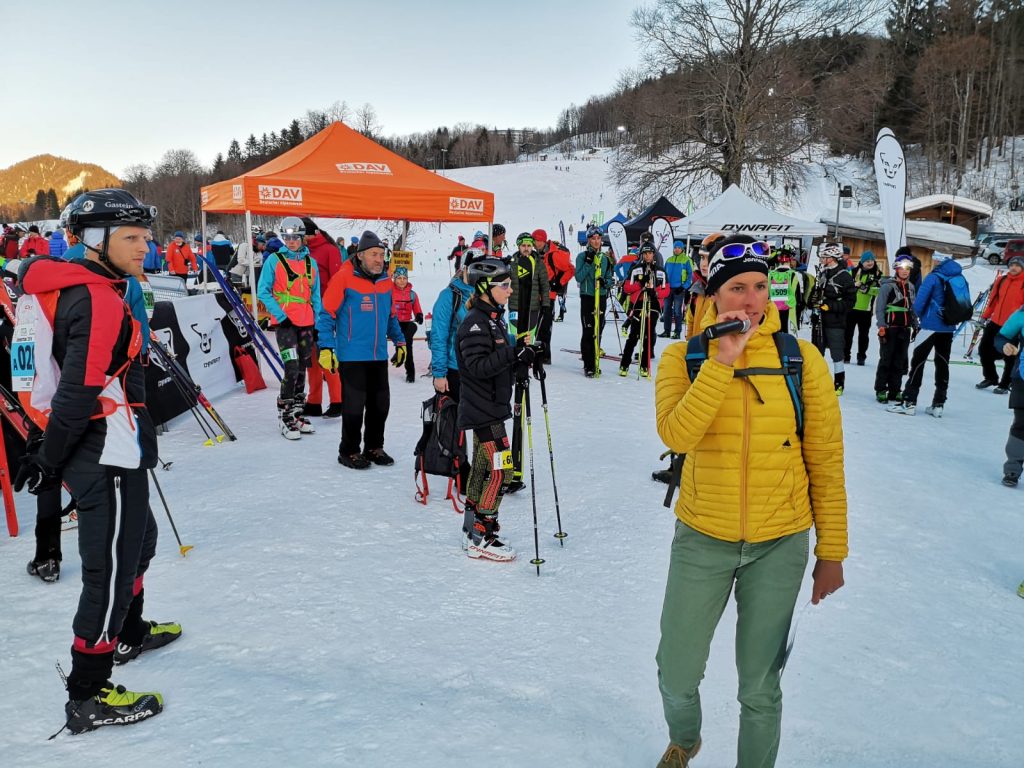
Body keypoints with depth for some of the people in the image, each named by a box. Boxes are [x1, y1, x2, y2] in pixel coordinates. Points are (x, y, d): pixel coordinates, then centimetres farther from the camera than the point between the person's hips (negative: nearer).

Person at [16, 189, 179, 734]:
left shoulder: (78, 289, 12)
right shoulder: (99, 300, -20)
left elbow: (68, 378, 16)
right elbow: (79, 391, -23)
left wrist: (47, 448, 20)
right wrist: (49, 459, -12)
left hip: (110, 451, 10)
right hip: (107, 458, -10)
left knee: (137, 539, 27)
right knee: (111, 570, -2)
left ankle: (128, 634, 47)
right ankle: (87, 699, 9)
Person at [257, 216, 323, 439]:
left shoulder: (310, 263, 10)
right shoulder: (274, 260, -2)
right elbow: (263, 292, -4)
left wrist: (318, 323, 6)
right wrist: (280, 315, -12)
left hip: (306, 323, 5)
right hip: (285, 322, -5)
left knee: (302, 369, 10)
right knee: (292, 369, -14)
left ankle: (297, 413, 21)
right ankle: (284, 416, -3)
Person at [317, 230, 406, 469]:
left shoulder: (385, 280, 8)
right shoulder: (344, 278, -11)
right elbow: (327, 314, -9)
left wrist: (399, 342, 18)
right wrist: (326, 348, -13)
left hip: (379, 356, 6)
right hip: (351, 357, -6)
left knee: (380, 404, 11)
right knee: (354, 405, -1)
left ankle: (374, 447, 27)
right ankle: (349, 452, 15)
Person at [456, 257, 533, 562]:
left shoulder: (495, 318, 13)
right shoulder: (475, 323, -17)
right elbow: (478, 367, -25)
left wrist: (522, 360, -1)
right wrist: (513, 354, -31)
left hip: (492, 408, 10)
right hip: (482, 410, -10)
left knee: (482, 468, 15)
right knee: (500, 469, -9)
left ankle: (472, 531, 26)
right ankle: (482, 538, -1)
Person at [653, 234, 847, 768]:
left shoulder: (801, 359, -6)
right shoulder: (683, 357, -6)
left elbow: (826, 459, -1)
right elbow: (676, 435, -23)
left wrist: (831, 551, 1)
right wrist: (723, 360, -26)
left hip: (781, 544, 0)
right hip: (702, 539, 1)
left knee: (760, 688, 11)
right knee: (676, 676, 14)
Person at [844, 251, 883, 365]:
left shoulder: (877, 274, 1)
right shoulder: (854, 271, 1)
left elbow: (878, 290, -10)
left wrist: (867, 288, -25)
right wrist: (855, 284, -17)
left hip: (866, 309, 0)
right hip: (851, 306, 0)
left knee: (864, 334, 6)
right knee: (848, 332, 6)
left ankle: (861, 357, 16)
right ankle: (845, 355, 16)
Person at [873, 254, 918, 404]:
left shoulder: (911, 287, 14)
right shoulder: (887, 286, -5)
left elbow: (913, 308, 22)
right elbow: (879, 308, -9)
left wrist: (916, 326, 17)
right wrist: (881, 326, -16)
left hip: (905, 329, 6)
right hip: (890, 328, -6)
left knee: (900, 361, 7)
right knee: (886, 359, -4)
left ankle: (895, 391, 14)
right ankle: (881, 390, 4)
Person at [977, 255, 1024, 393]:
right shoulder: (1001, 280, 8)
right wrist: (985, 316, 11)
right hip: (996, 322, 6)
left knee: (1009, 356, 4)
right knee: (984, 348, 10)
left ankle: (1005, 384, 17)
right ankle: (990, 377, 28)